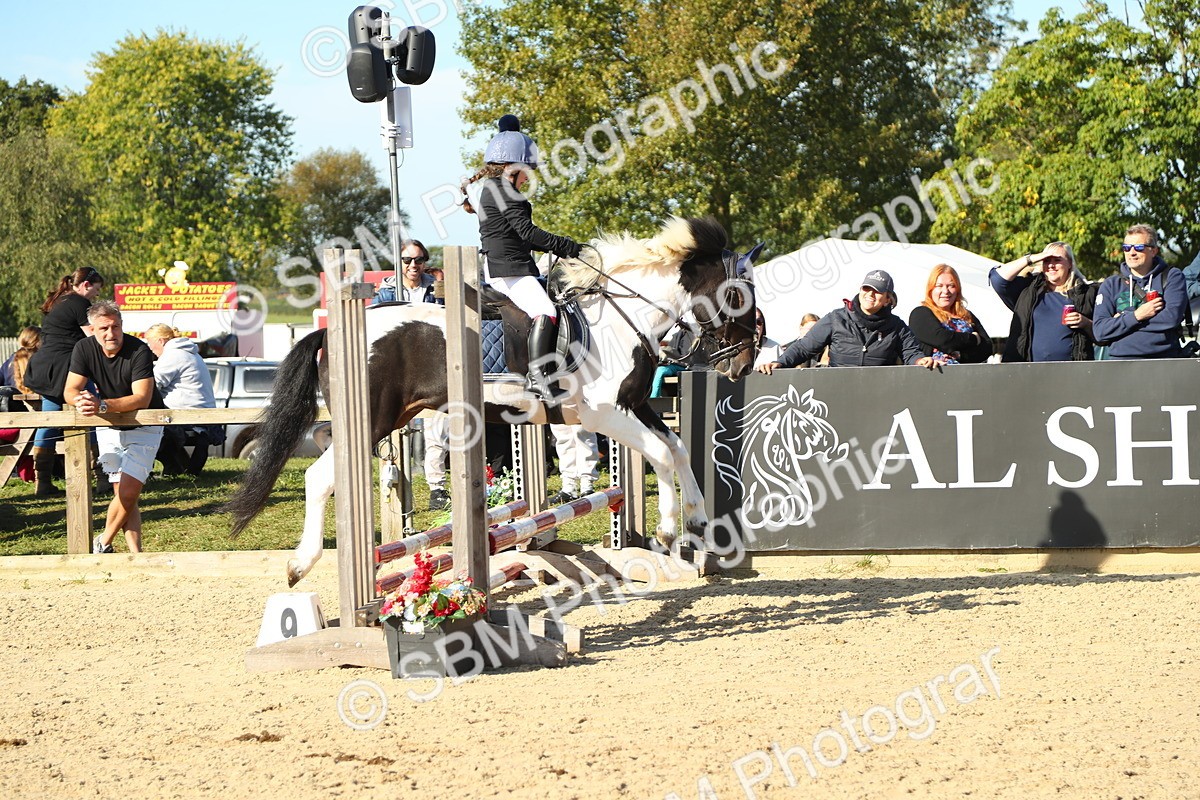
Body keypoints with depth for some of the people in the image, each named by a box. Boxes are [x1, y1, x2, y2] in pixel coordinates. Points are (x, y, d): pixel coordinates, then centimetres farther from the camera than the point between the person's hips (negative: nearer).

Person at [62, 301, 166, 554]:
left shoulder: (139, 351, -23)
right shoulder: (84, 349, -9)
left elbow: (142, 399, -31)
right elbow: (70, 391, -10)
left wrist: (102, 405, -44)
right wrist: (83, 400, -35)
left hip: (143, 427, -4)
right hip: (109, 429, 4)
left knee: (128, 493, -15)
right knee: (123, 495, -2)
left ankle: (103, 543, 5)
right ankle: (136, 554, -1)